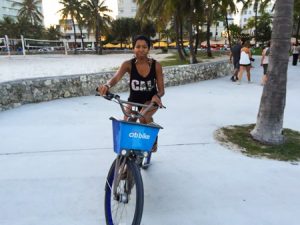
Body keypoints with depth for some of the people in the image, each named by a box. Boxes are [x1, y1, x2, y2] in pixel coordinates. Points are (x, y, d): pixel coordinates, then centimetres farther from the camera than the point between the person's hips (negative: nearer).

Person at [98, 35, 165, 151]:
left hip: (151, 100, -1)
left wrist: (157, 96, -38)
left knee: (143, 117, -30)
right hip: (133, 99, 2)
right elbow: (116, 77, -35)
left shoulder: (156, 65, -16)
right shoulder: (128, 64, -16)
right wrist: (107, 85, -58)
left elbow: (161, 90, -13)